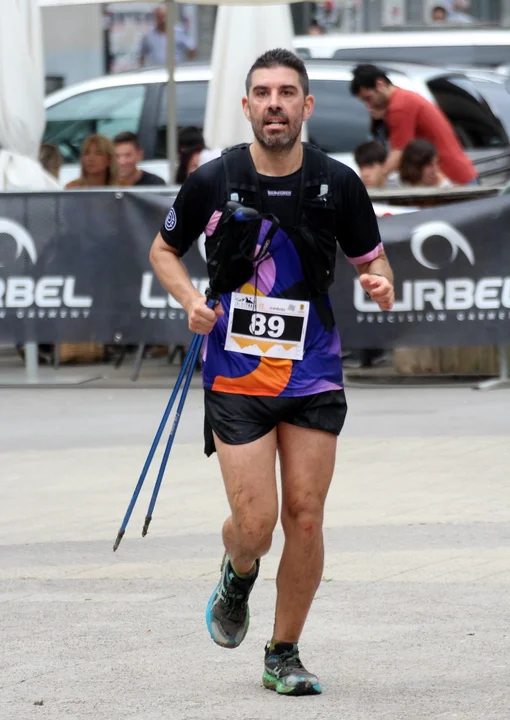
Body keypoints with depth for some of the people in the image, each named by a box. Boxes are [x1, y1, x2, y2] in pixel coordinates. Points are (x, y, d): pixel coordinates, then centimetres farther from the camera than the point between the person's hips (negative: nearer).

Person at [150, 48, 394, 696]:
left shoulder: (338, 183, -3)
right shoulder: (212, 181, -5)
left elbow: (369, 257, 11)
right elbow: (164, 249, 11)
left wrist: (380, 283, -12)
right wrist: (191, 300, -7)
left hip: (313, 373, 1)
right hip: (235, 372, -1)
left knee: (305, 520, 0)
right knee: (255, 524, -9)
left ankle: (284, 655, 17)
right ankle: (237, 577, 28)